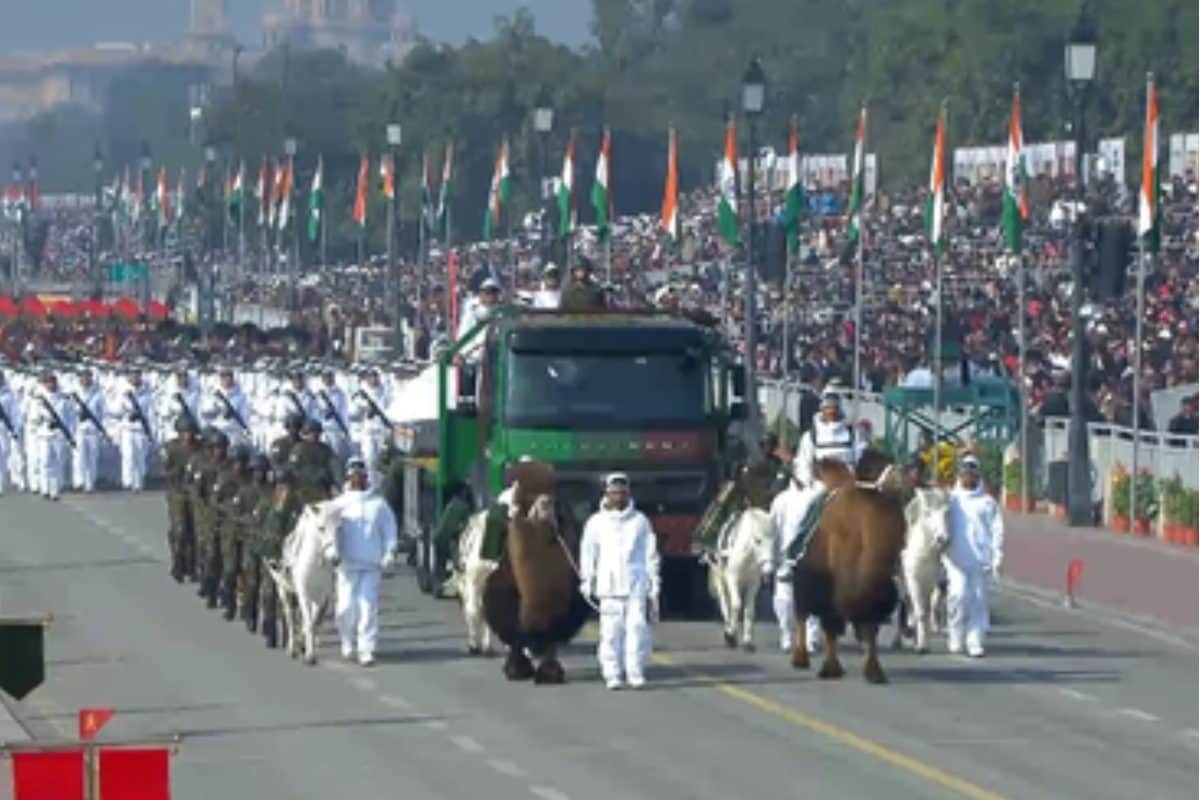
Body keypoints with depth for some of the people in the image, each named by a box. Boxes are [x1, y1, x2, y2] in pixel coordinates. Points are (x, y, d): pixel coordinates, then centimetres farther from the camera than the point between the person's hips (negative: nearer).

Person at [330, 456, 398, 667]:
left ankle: (366, 650, -3)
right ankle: (348, 642, 21)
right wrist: (332, 551, -16)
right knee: (346, 607, -4)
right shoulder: (340, 504, 6)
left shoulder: (378, 504, 9)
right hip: (347, 564, 0)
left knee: (368, 607, -6)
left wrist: (389, 554, 0)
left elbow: (389, 530, 12)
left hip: (372, 565, 0)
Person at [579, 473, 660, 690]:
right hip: (609, 585, 0)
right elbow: (588, 553, 11)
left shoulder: (640, 521, 9)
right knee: (611, 630, -3)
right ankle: (612, 674, 0)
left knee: (637, 627, -9)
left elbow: (651, 554, 11)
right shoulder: (596, 522, 9)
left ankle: (636, 672, -6)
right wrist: (587, 581, 5)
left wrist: (654, 583, 6)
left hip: (636, 584, 0)